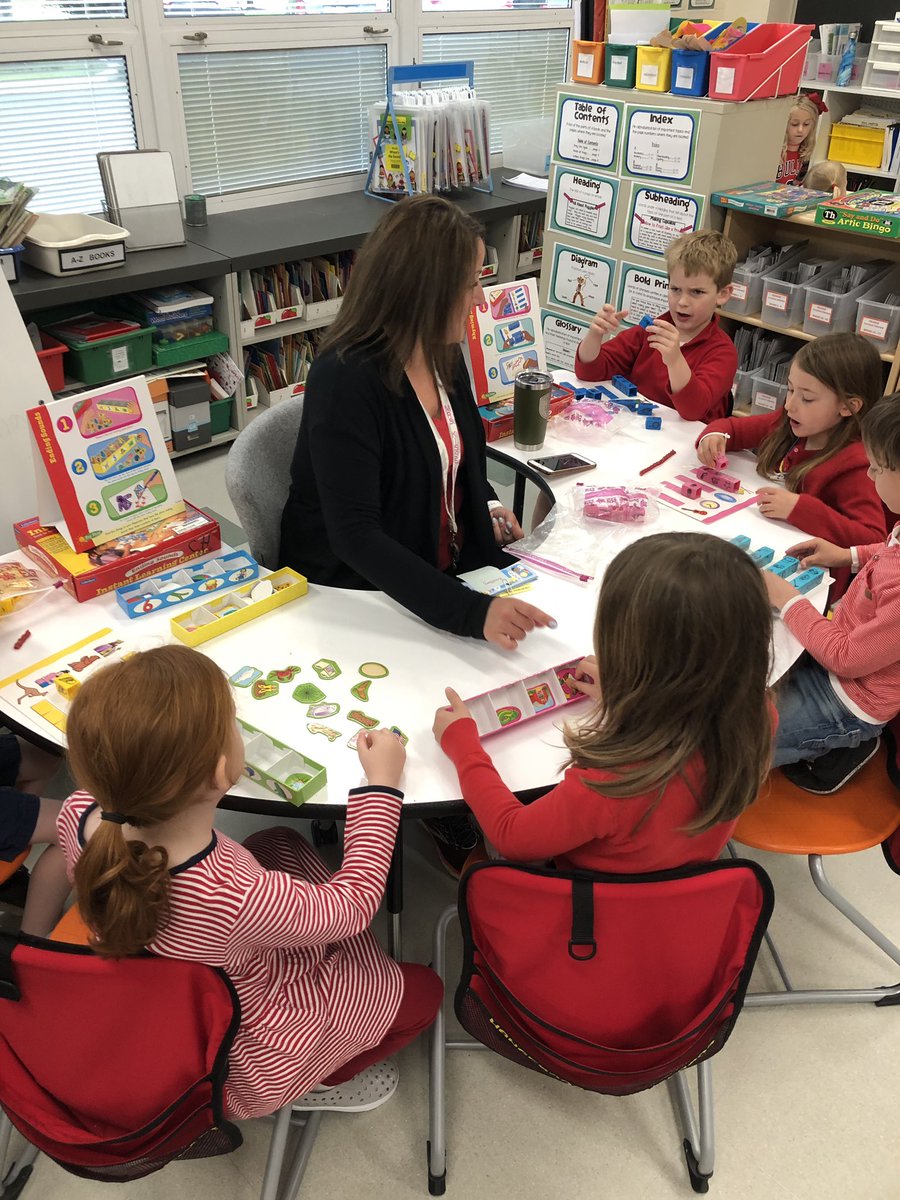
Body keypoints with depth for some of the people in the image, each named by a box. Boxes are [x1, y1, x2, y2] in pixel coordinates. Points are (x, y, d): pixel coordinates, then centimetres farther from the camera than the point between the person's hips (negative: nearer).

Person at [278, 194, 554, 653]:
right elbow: (355, 535, -30)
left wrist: (486, 505, 0)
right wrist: (470, 612, -38)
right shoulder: (345, 380, -24)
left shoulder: (443, 354, 0)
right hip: (356, 594, -7)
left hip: (448, 572, 7)